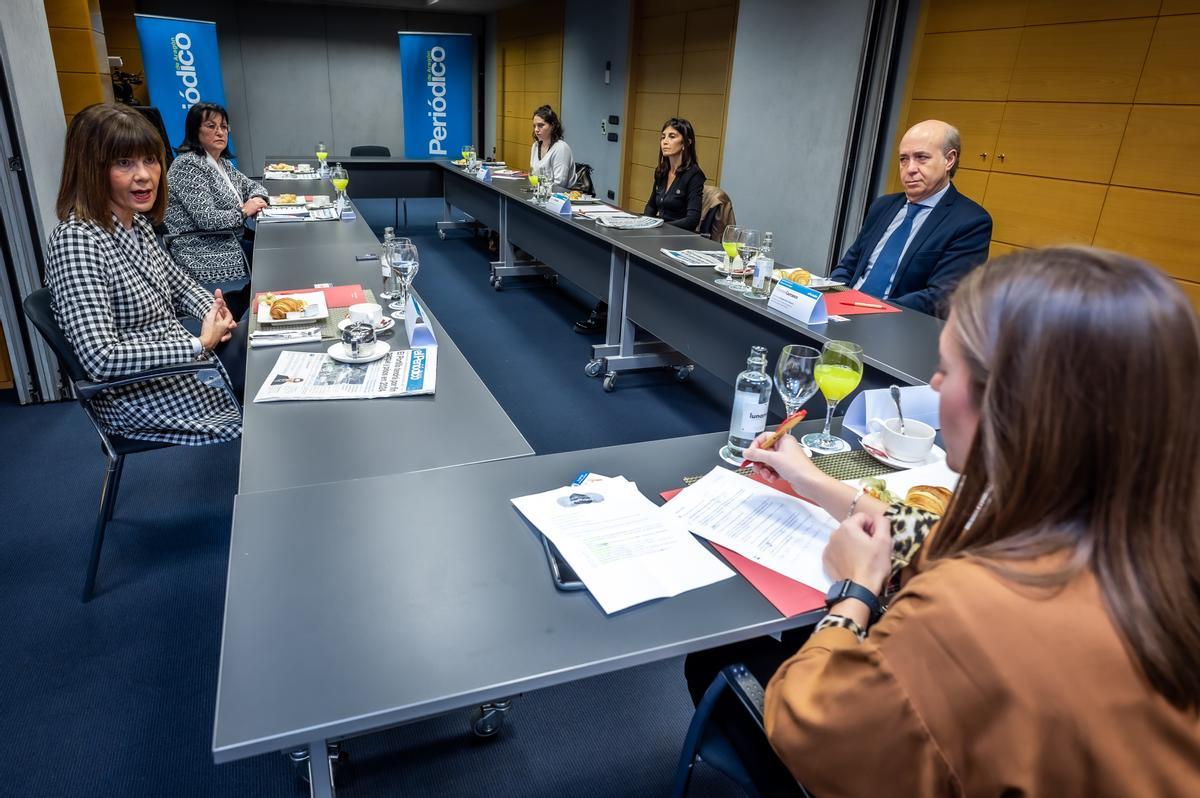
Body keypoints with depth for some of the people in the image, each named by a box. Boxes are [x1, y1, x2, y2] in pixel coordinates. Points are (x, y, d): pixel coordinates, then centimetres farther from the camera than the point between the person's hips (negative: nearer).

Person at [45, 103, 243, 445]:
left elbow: (176, 283, 17)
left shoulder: (136, 222, 0)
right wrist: (200, 344, -24)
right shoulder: (76, 241, -25)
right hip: (144, 400, -8)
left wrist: (213, 311, -3)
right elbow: (101, 358, -30)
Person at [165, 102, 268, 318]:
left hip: (227, 244, 9)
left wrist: (257, 198, 2)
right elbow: (207, 219, -22)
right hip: (204, 257, -9)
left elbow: (252, 185, 27)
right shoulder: (188, 166, -13)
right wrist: (244, 211, -8)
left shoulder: (222, 163, 15)